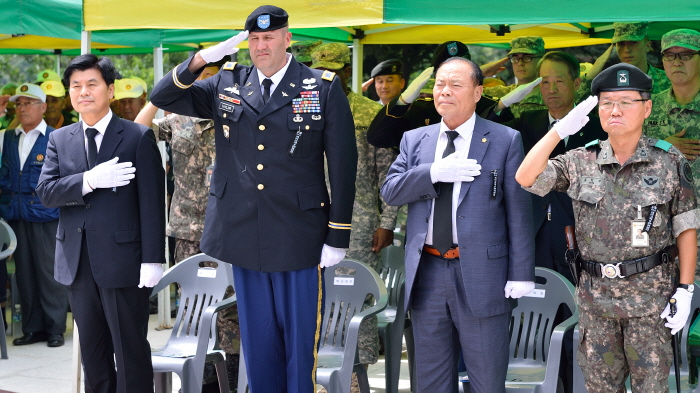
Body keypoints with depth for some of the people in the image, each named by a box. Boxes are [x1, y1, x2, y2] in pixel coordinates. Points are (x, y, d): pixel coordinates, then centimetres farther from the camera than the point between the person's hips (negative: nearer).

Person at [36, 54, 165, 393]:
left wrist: (152, 260, -14)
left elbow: (152, 203, -7)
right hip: (78, 262, 5)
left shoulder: (138, 138, -2)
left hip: (122, 260, -4)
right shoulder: (59, 140, 11)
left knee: (131, 352, 0)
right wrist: (90, 180, -18)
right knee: (93, 353, 12)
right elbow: (45, 192, -1)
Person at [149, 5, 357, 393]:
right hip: (243, 236, 3)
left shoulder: (324, 88, -2)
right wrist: (201, 59, -14)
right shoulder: (227, 84, 7)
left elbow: (343, 166, -3)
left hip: (298, 239, -3)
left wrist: (337, 238, -6)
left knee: (299, 339, 5)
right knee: (257, 339, 12)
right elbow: (162, 97, 2)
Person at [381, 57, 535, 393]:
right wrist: (434, 173, -15)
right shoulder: (414, 140, 11)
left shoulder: (505, 141, 0)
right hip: (426, 274, 4)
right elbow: (389, 192, 1)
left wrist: (521, 274, -9)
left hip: (481, 274, -4)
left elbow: (519, 210, -3)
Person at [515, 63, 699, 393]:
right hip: (596, 294, 3)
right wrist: (560, 130, -13)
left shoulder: (670, 163, -4)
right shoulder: (580, 162, 2)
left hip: (650, 294, -3)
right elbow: (525, 178, -8)